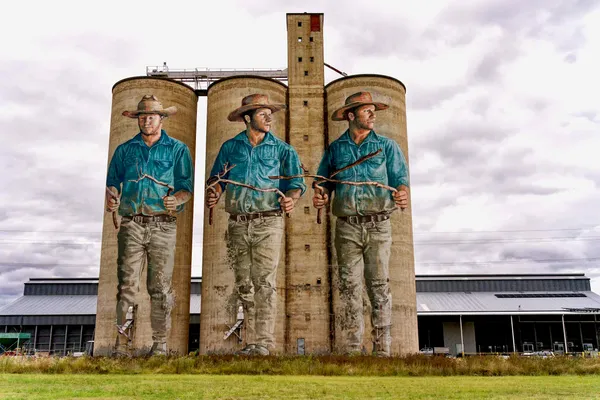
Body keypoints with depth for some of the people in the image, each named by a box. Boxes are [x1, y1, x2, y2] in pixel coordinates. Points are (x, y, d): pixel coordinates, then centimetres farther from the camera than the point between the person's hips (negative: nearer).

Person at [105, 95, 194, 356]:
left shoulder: (178, 149, 10)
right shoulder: (125, 149, 16)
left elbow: (186, 187, 5)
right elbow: (113, 181, 15)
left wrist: (176, 199, -16)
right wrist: (112, 199, -7)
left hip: (162, 225, -1)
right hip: (131, 224, 2)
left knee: (160, 286, 0)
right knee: (127, 284, -3)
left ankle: (160, 344, 9)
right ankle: (122, 343, 3)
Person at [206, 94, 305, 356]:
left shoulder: (282, 149, 6)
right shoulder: (230, 147, 11)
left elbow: (295, 182, 2)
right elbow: (217, 178, 14)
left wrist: (291, 197, -19)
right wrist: (214, 194, -7)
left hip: (268, 223, -3)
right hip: (238, 224, 3)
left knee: (264, 282, -9)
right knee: (243, 284, 7)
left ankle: (264, 341, -4)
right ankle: (252, 339, 17)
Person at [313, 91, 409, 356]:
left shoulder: (387, 146, 10)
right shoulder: (335, 149, 13)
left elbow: (400, 179, 3)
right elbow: (324, 182, 15)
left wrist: (402, 195, -19)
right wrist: (321, 196, -8)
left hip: (378, 226, -1)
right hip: (347, 227, 1)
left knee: (379, 286, -1)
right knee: (349, 287, 0)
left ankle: (382, 349, 5)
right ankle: (351, 349, 6)